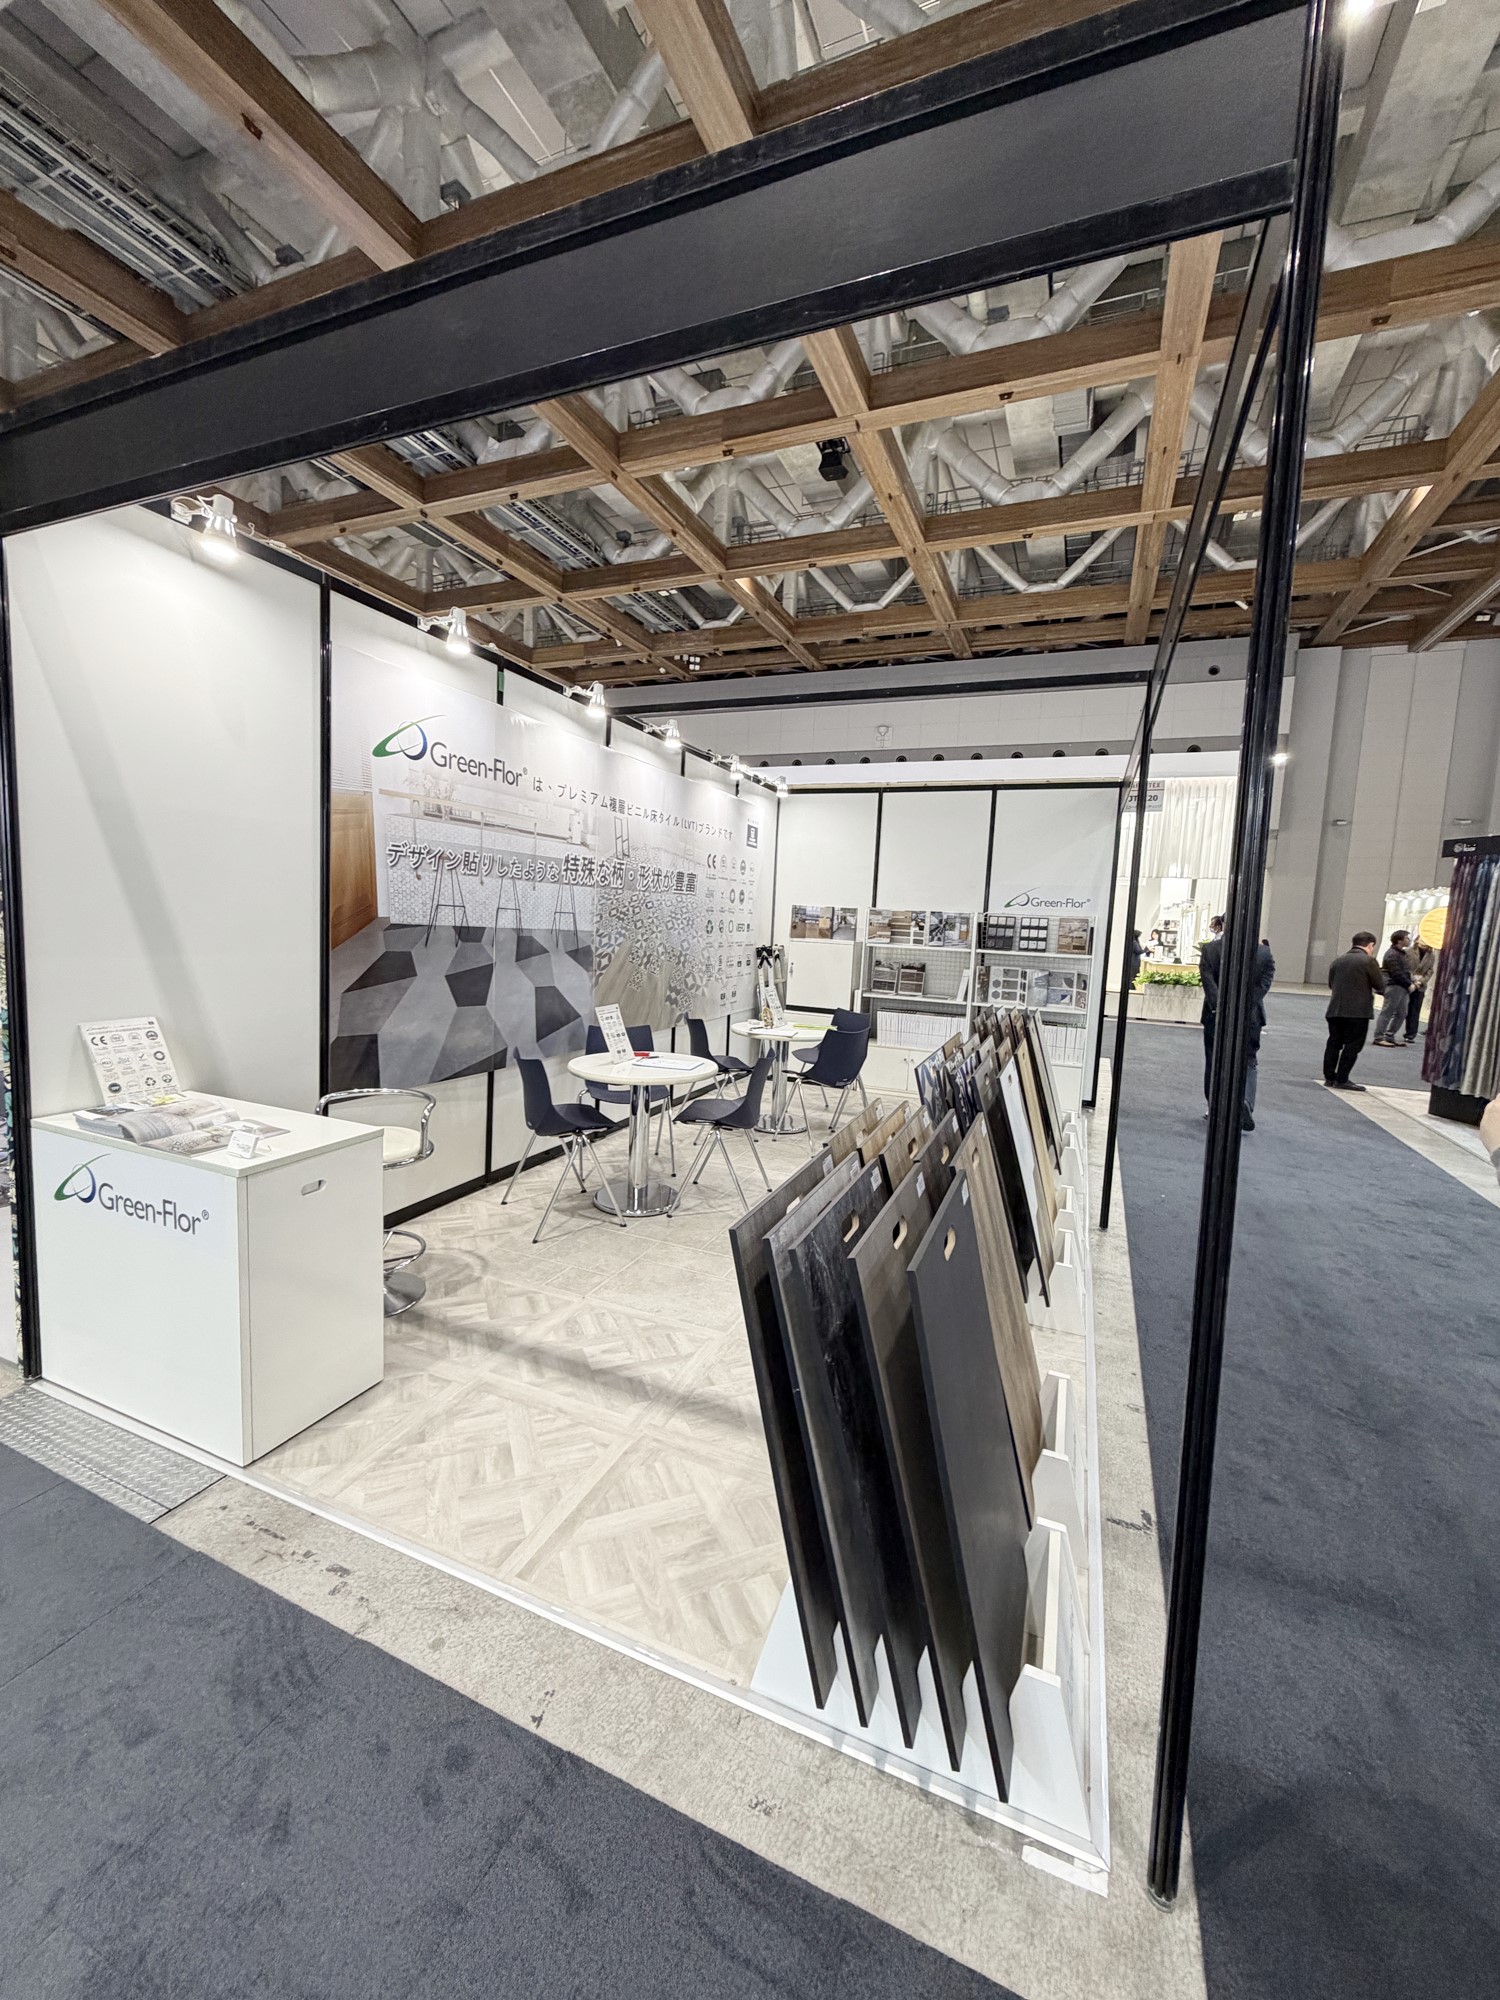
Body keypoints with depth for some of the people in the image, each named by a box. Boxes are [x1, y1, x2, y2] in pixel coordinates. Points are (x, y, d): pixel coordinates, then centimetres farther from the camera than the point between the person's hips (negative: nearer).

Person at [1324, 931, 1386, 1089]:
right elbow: (1381, 985, -3)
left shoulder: (1338, 961, 11)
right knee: (1353, 1045, 0)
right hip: (1358, 1011, -5)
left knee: (1334, 1043, 10)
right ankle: (1342, 1080, 0)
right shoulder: (1368, 961, -7)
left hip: (1335, 1010, 5)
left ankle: (1329, 1077, 13)